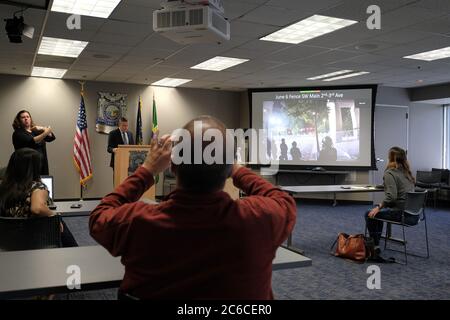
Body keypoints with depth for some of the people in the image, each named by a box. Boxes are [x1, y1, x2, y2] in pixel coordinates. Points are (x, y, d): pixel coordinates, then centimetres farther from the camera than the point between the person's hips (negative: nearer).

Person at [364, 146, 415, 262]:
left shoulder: (390, 173, -13)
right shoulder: (407, 172, 12)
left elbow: (391, 196, -24)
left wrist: (379, 207, -13)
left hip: (402, 214, -9)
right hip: (414, 214, 9)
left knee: (370, 215, 7)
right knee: (380, 212, 28)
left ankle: (376, 248, 9)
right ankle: (376, 241, 33)